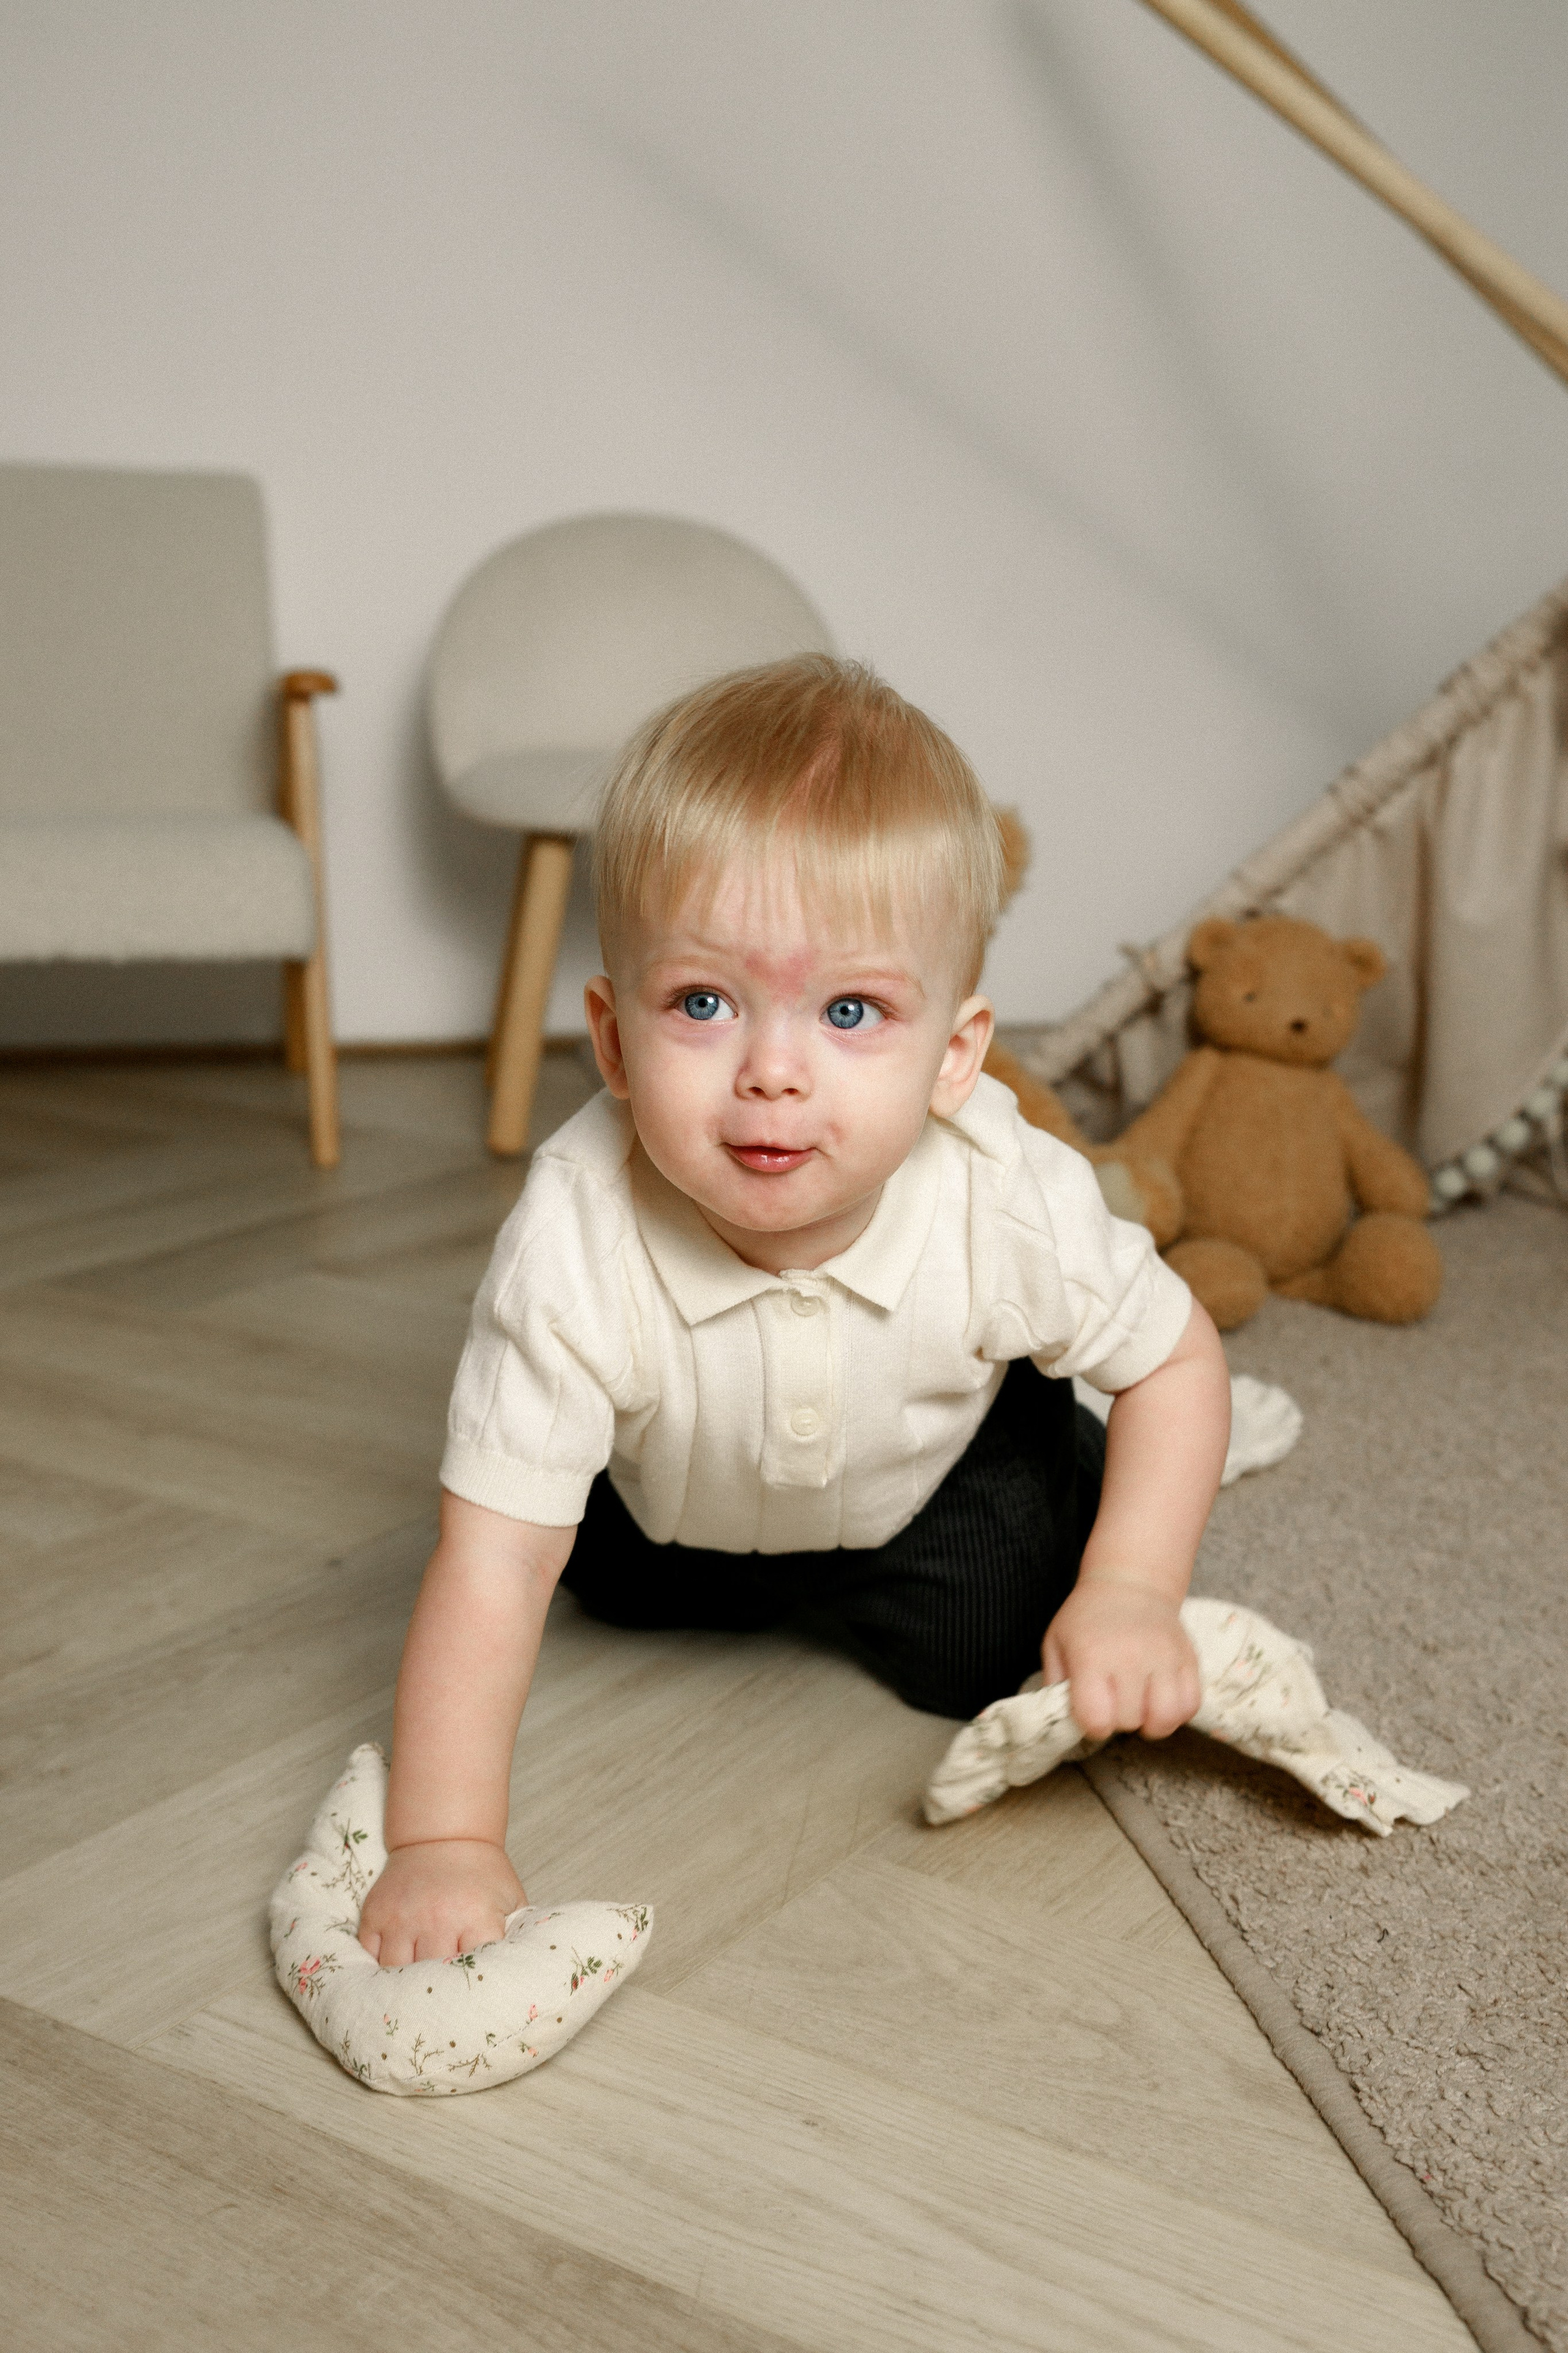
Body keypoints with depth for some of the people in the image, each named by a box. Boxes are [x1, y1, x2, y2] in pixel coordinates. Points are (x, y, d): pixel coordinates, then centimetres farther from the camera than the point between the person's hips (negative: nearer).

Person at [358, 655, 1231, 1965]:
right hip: (677, 1503, 1)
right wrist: (446, 1842, -41)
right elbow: (495, 1560, -37)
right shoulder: (576, 1246, -42)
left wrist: (1132, 1591, -29)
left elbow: (1177, 1355, -17)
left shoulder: (1011, 1207, -37)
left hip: (939, 1481, 0)